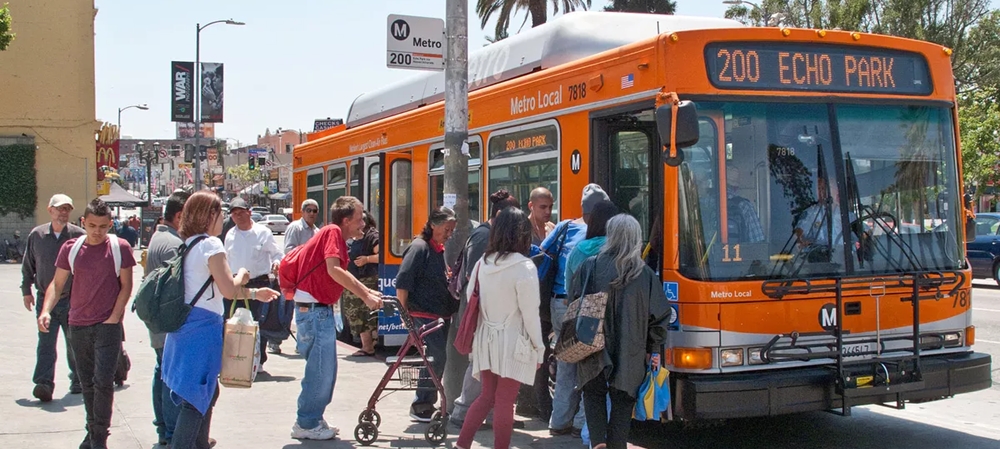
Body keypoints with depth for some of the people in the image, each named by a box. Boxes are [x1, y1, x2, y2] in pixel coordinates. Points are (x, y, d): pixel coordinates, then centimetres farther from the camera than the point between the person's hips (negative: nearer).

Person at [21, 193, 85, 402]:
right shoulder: (36, 235, 3)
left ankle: (78, 380, 25)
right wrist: (26, 291, 13)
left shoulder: (78, 235, -5)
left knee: (74, 343, 10)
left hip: (72, 300, -1)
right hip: (45, 299, 1)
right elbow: (28, 266, 13)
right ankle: (44, 384, -10)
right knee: (46, 343, -6)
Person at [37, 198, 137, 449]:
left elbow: (126, 286, -1)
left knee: (103, 381, -9)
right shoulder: (71, 248, 3)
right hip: (78, 325, 3)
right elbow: (57, 284, 6)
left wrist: (114, 318, -9)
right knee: (87, 383, 12)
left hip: (108, 325, -3)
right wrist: (46, 310, -10)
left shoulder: (120, 248, -4)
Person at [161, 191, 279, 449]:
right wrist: (242, 275, 1)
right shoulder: (210, 245, -12)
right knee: (195, 398, -5)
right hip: (203, 327, -9)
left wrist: (254, 294, 21)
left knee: (208, 391, 21)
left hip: (185, 324, 9)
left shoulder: (187, 244, 15)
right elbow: (229, 290, -19)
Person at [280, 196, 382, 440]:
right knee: (321, 370, -4)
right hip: (314, 309, -10)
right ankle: (306, 424, 5)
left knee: (324, 370, 14)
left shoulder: (334, 235, 17)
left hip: (320, 310, 10)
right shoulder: (333, 232, -13)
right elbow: (334, 270, -25)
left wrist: (368, 292, 16)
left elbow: (343, 274, 24)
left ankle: (313, 420, 23)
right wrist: (365, 296, -23)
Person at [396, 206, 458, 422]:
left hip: (441, 315, 9)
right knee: (437, 359, -10)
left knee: (436, 359, 11)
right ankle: (421, 406, 1)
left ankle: (425, 404, 21)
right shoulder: (419, 247, -12)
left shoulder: (439, 249, 15)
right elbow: (402, 283, -15)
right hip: (425, 315, -9)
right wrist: (405, 312, -14)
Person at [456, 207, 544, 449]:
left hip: (486, 338, 5)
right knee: (504, 401, 4)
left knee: (487, 396, 16)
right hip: (512, 342, -5)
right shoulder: (525, 267, -16)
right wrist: (539, 348, -3)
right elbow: (530, 314, -13)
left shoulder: (482, 262, 0)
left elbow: (470, 298, 8)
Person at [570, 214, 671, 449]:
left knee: (594, 395, 16)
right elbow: (660, 315, -2)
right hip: (630, 354, 0)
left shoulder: (590, 266, -7)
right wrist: (654, 349, 10)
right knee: (622, 402, 12)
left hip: (594, 350, 0)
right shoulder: (645, 274, -5)